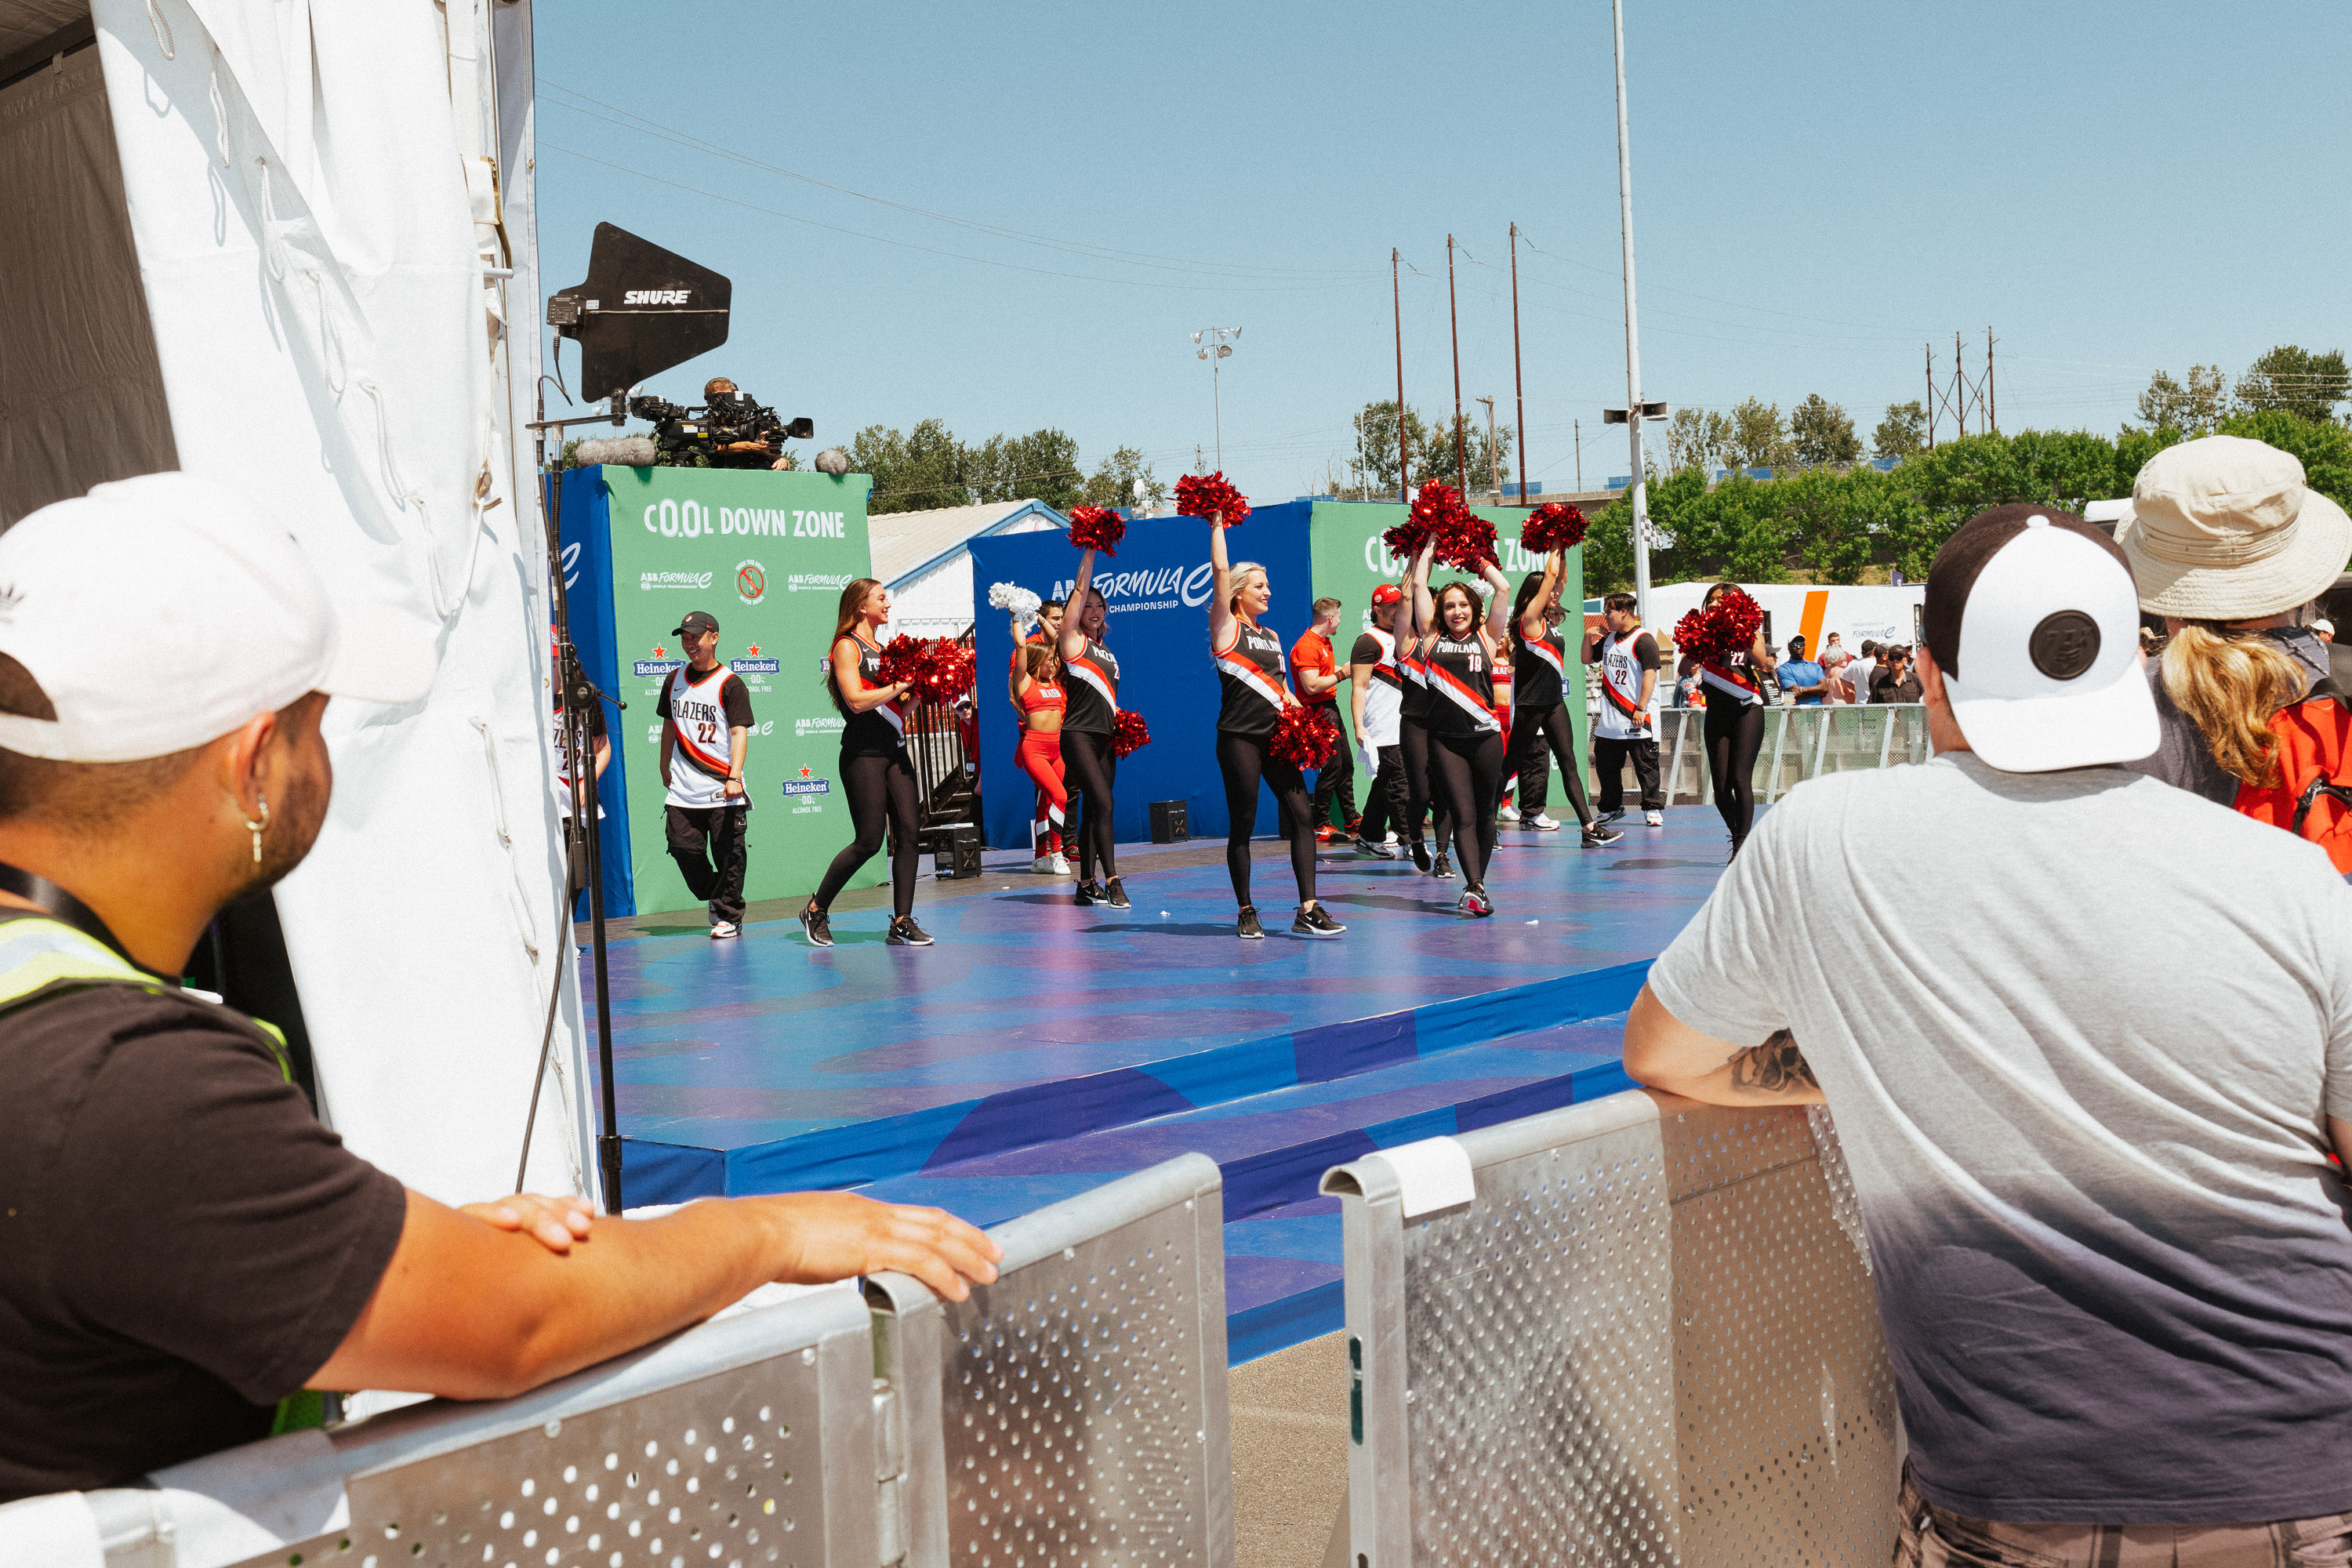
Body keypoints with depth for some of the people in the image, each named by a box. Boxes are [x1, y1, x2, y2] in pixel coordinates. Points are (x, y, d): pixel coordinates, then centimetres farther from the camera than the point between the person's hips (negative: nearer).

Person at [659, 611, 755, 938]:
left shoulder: (730, 684, -5)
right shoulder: (674, 680, 12)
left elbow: (739, 733, -12)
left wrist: (734, 778, -22)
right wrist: (665, 768, 24)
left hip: (723, 790, -5)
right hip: (683, 789, 5)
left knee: (729, 853, -3)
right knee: (684, 849, 0)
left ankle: (728, 915, 11)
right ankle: (714, 898, 24)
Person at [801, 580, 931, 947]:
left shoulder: (882, 651, 19)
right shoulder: (847, 646, -4)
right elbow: (857, 700, -16)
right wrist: (899, 685, -11)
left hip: (894, 752, 8)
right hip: (863, 754, -7)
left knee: (909, 832, -3)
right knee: (868, 841, -7)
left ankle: (902, 923, 0)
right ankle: (816, 910, 8)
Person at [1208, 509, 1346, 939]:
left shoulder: (1271, 635, 18)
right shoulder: (1226, 627, -1)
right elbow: (1220, 569, -10)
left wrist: (1297, 709, 5)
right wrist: (1218, 524, -5)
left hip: (1275, 734, 6)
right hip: (1239, 737, -6)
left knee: (1301, 813, -5)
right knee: (1242, 824, -1)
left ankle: (1308, 910, -6)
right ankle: (1246, 912, 10)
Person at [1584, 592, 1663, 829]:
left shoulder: (1643, 640, -11)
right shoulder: (1608, 638, 14)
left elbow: (1650, 674, -17)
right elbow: (1588, 659, 28)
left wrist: (1641, 708, -22)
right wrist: (1588, 637, 10)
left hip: (1638, 720, -8)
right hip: (1609, 720, 8)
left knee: (1645, 765, -3)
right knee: (1605, 765, 12)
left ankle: (1652, 809, 4)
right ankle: (1611, 807, 26)